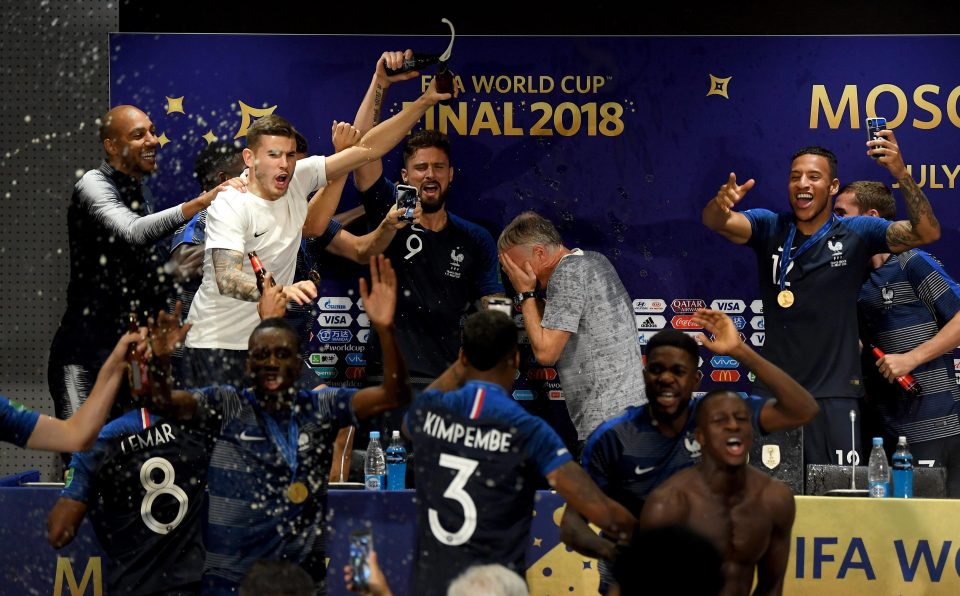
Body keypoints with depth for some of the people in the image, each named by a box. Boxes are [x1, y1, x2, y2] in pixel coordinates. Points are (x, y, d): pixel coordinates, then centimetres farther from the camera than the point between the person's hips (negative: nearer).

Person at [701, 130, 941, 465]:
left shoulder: (857, 234, 2)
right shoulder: (769, 227, 4)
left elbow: (927, 233, -9)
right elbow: (715, 222, -13)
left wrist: (900, 174, -24)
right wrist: (721, 205, -39)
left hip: (833, 395, -1)